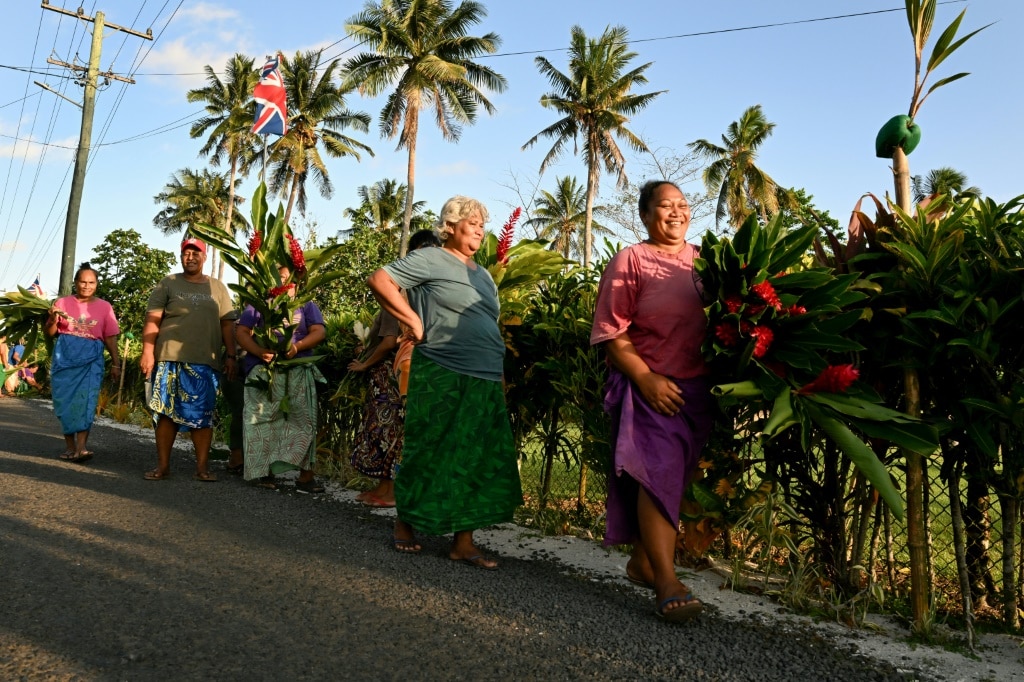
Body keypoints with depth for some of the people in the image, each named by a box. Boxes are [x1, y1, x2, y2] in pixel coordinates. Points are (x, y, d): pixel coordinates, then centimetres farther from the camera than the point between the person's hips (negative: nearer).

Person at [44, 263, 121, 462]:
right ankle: (70, 446, 10)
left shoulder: (104, 307, 7)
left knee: (85, 399, -12)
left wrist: (115, 363, 3)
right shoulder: (63, 302, 7)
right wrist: (53, 319, -10)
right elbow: (49, 333, 11)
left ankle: (81, 447, -18)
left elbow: (110, 337, 7)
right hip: (65, 356, 1)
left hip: (91, 357, -1)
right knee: (65, 399, 2)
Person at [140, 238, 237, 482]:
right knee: (167, 413, 3)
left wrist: (231, 356, 3)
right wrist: (147, 352, -8)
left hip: (206, 362, 1)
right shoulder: (168, 284, 8)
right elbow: (152, 320, 2)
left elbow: (227, 324, 11)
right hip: (170, 359, -1)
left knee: (203, 415, 1)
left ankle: (202, 467, 6)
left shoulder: (217, 288, 13)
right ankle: (162, 465, 12)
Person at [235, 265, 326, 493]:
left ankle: (305, 475, -9)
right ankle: (265, 472, 5)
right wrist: (259, 351, -17)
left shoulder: (306, 305, 15)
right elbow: (241, 333, 3)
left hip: (298, 374, 0)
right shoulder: (258, 305, 14)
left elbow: (320, 332, 1)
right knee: (262, 422, -2)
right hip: (262, 372, 0)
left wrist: (297, 346, -18)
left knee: (303, 421, -8)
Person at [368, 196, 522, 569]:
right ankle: (404, 524, 23)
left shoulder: (483, 275, 21)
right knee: (432, 454, 2)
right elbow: (379, 280, -10)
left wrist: (497, 366, 15)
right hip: (442, 379, -7)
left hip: (486, 384, 7)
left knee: (478, 461, 5)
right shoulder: (430, 260, -2)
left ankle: (463, 542, 12)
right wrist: (414, 321, -14)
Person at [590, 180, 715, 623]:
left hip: (697, 387, 6)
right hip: (651, 387, -6)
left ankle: (642, 561, 28)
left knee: (673, 478, 12)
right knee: (658, 474, -13)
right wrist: (646, 378, -17)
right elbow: (612, 333, -8)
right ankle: (667, 580, -9)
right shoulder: (630, 262, -2)